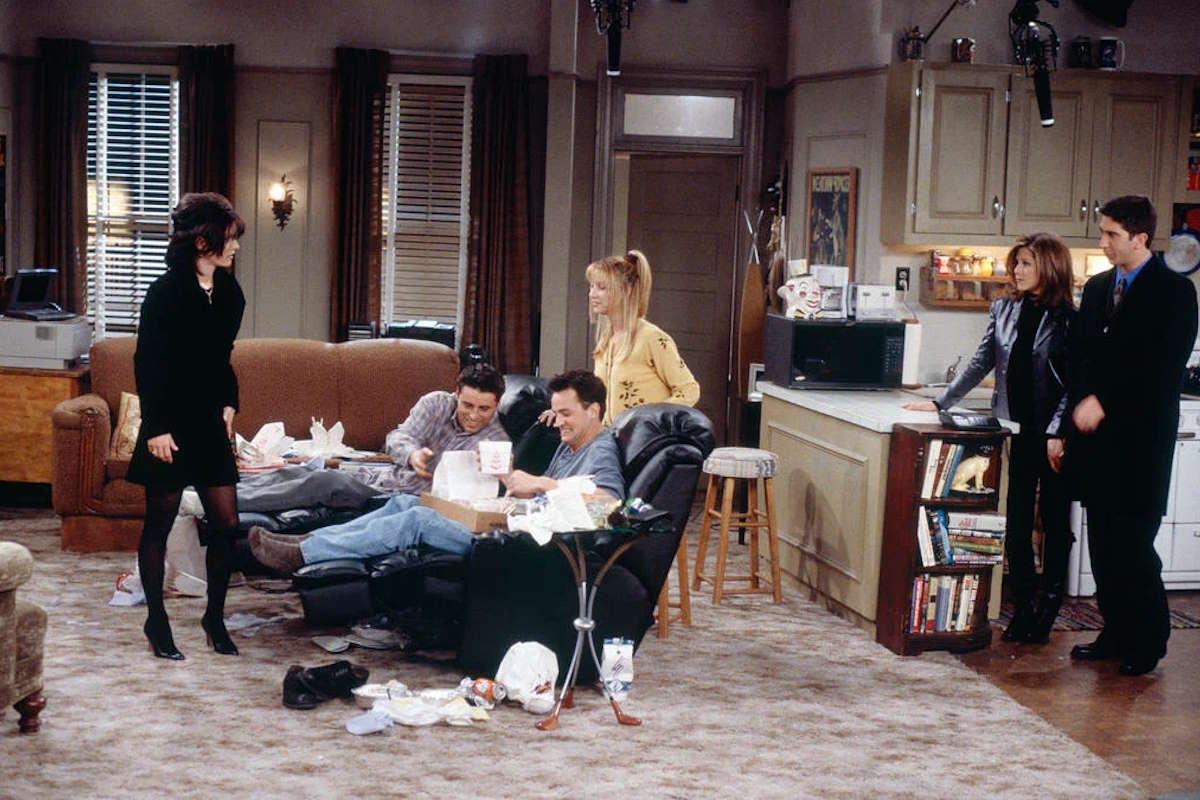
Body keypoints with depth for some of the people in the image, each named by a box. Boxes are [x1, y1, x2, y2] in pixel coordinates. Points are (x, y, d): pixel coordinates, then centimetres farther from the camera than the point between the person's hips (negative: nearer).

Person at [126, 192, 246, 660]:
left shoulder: (229, 294, 7)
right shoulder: (166, 292, -13)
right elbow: (146, 364, -13)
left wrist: (229, 403, 9)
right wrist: (155, 428, -16)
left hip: (210, 424, 6)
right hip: (170, 425, -6)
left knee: (225, 524, 4)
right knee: (159, 525, 6)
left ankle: (215, 616, 19)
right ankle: (156, 621, 18)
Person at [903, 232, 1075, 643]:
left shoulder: (1069, 319, -6)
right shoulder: (1004, 309, 9)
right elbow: (981, 363, 15)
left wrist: (1057, 433, -15)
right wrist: (941, 402, 11)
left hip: (1056, 437, -4)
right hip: (1016, 431, 4)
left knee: (1054, 521, 5)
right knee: (1016, 521, 4)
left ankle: (1047, 610, 14)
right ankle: (1022, 608, 13)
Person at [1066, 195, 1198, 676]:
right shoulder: (1097, 287, 15)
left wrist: (1103, 401, -14)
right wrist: (1082, 403, -2)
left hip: (1140, 438, -6)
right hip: (1097, 437, 6)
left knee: (1134, 546, -6)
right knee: (1104, 544, 9)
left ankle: (1148, 643, 6)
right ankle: (1117, 633, 20)